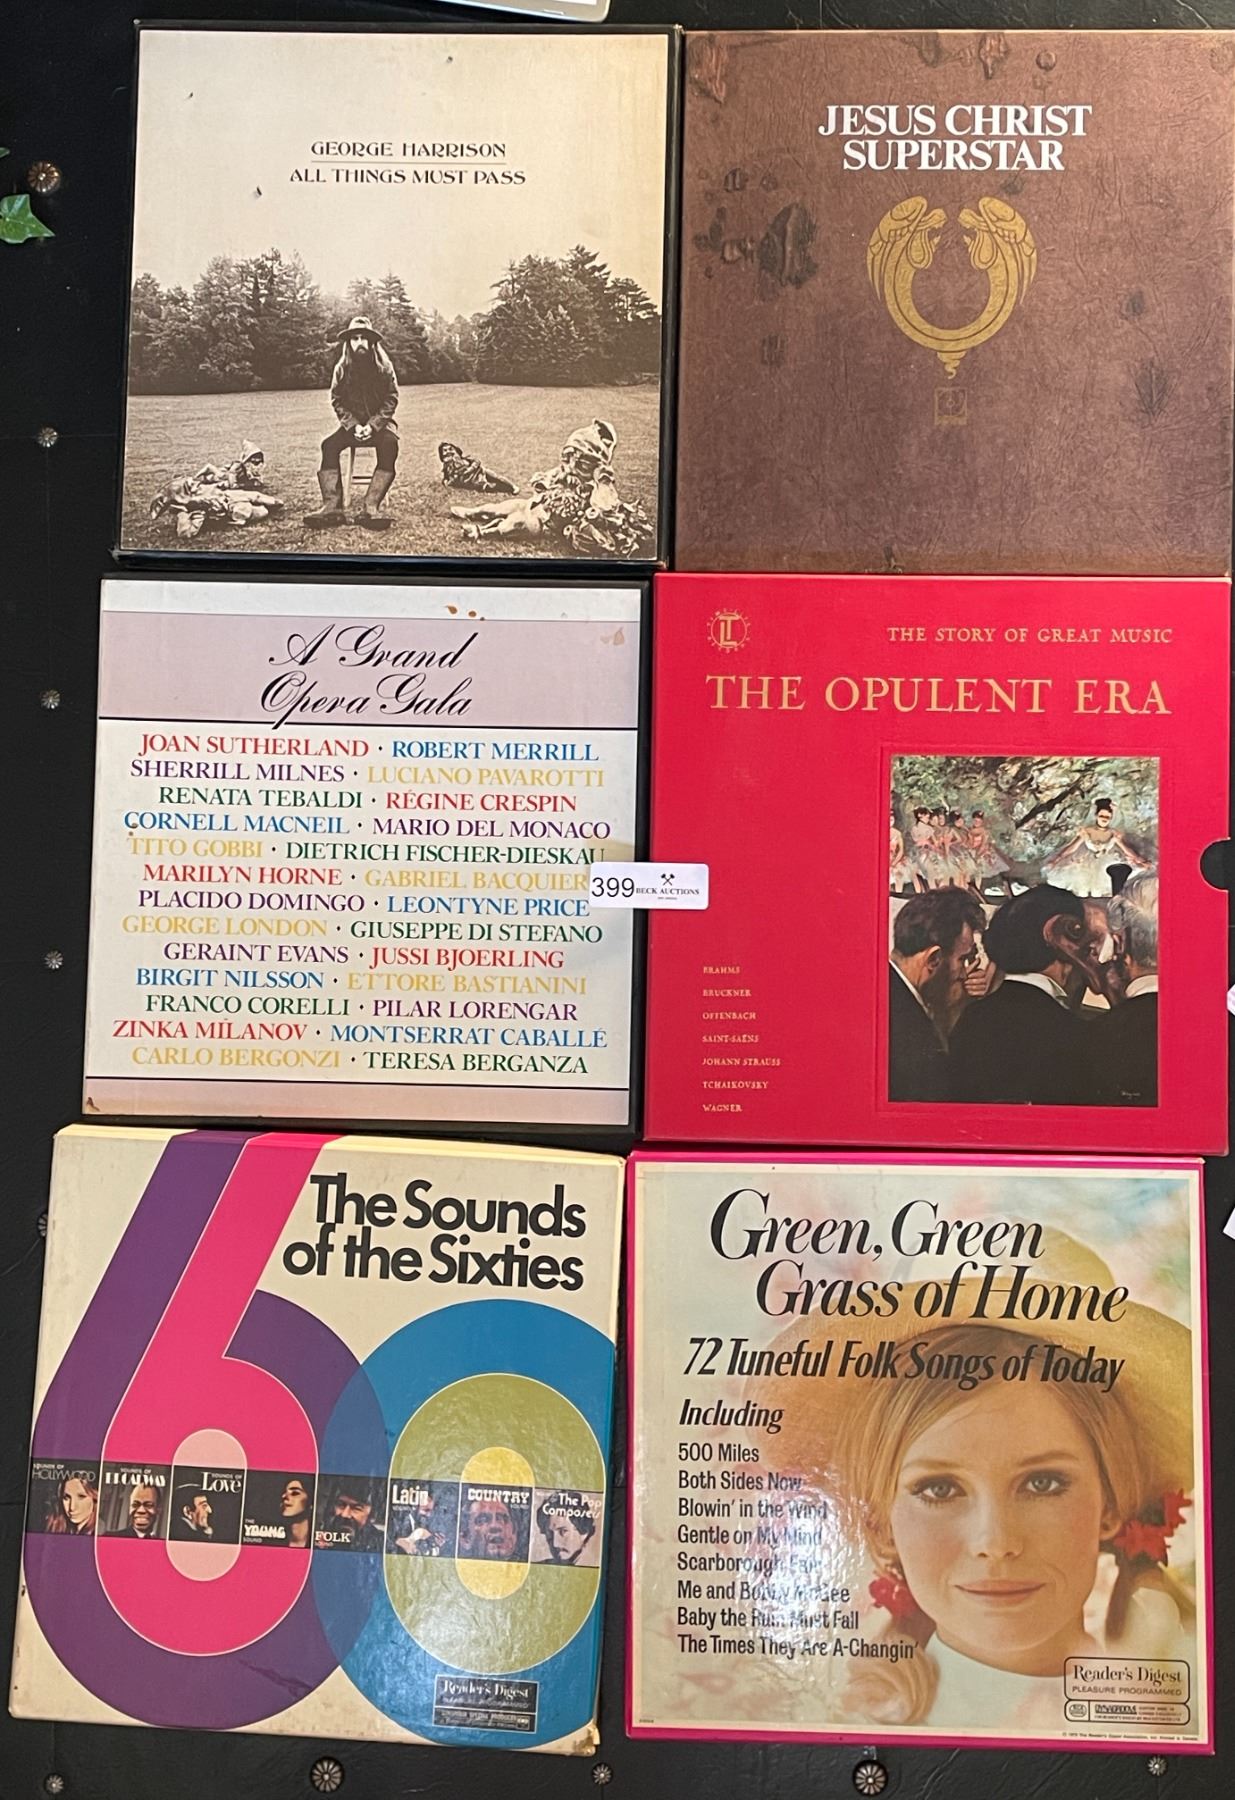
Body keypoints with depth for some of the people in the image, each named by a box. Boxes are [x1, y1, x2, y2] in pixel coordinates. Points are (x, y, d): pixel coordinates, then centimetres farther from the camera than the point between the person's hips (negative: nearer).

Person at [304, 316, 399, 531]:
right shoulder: (342, 368, -1)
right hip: (352, 422, 2)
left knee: (389, 444, -35)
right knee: (329, 445, -25)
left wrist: (373, 425, -17)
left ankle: (370, 507, -42)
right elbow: (338, 401, 1)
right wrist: (353, 426, -15)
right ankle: (332, 506, -32)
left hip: (379, 422, -2)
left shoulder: (384, 367, -5)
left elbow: (391, 400, -5)